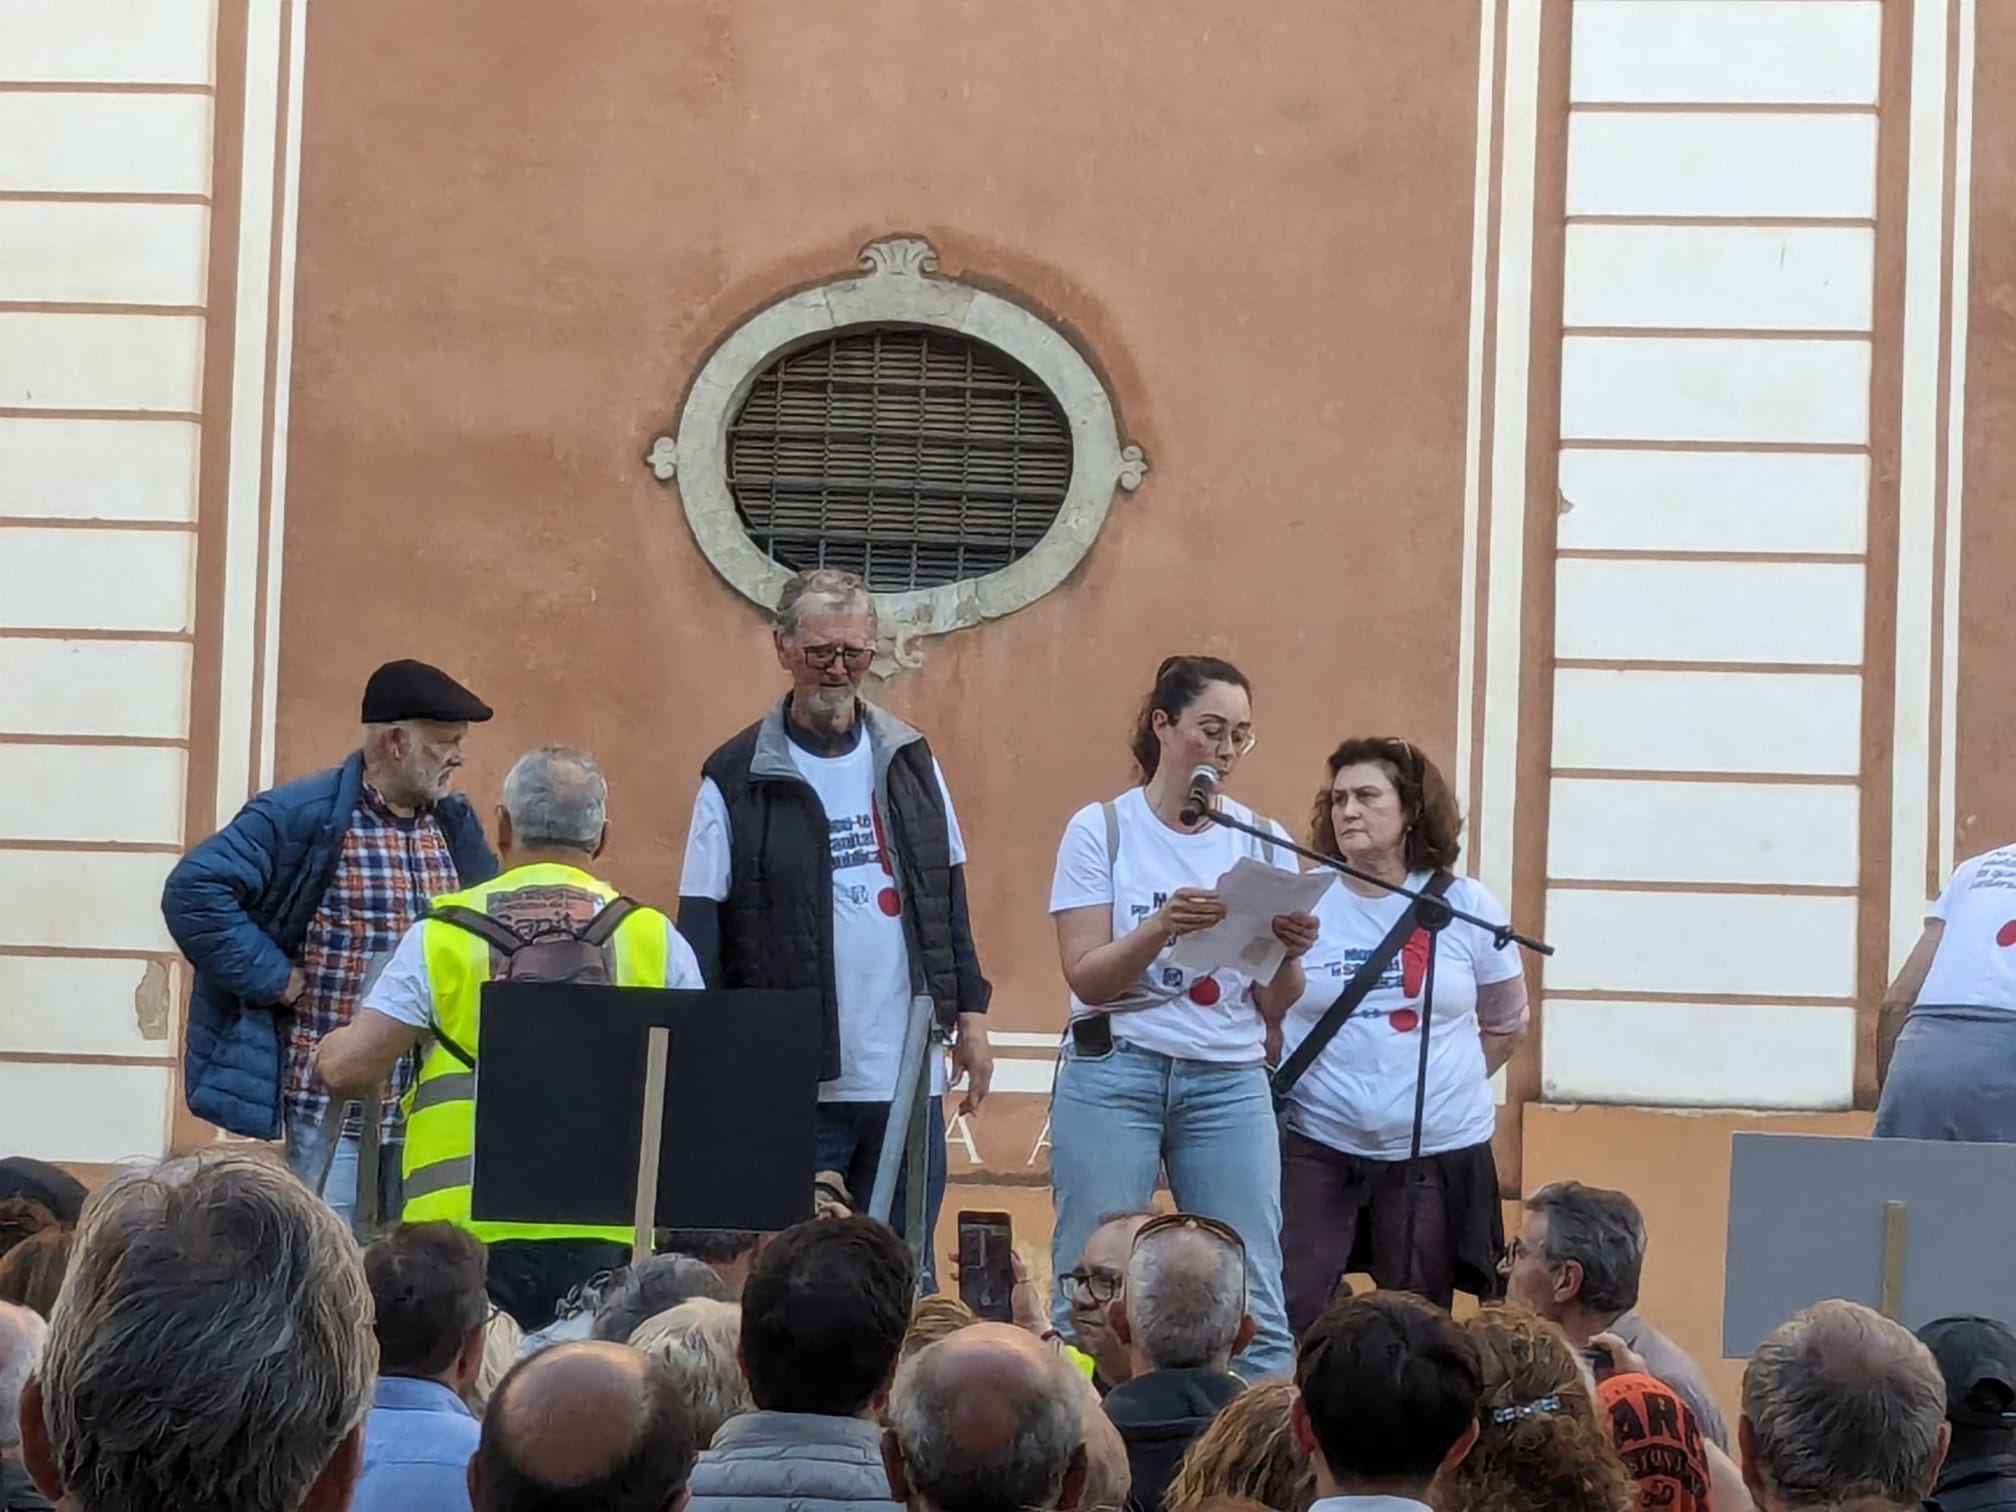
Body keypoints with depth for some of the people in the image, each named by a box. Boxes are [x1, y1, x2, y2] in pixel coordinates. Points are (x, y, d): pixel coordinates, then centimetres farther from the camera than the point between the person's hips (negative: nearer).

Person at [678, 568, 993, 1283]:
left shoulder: (909, 759, 11)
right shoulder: (738, 778, -2)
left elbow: (950, 899, 17)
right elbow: (702, 935, -3)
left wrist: (970, 1018, 11)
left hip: (908, 1076, 4)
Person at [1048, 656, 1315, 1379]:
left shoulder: (1260, 842, 8)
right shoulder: (1101, 829, 1)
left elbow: (1273, 1005, 8)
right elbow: (1085, 975, -7)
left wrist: (1290, 954, -14)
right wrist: (1160, 929, -24)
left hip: (1229, 1081, 2)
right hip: (1113, 1075, -2)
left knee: (1252, 1301, -2)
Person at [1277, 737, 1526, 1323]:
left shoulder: (1466, 907, 2)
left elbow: (1506, 1023, 14)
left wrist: (1450, 1083, 8)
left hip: (1439, 1150, 1)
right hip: (1317, 1148, -1)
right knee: (1288, 1315, -9)